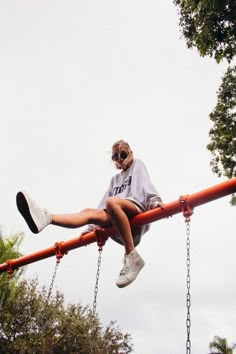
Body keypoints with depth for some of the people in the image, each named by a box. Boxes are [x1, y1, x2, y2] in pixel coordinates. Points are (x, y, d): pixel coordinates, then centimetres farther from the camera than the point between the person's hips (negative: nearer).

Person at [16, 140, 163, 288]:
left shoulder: (137, 164, 19)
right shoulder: (115, 178, 34)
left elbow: (146, 184, -1)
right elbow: (104, 201, 23)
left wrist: (154, 200, -21)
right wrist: (93, 226, 13)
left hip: (139, 208, -5)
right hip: (118, 222, 6)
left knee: (112, 202, -36)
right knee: (89, 212, -19)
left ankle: (132, 257, -36)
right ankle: (46, 217, -41)